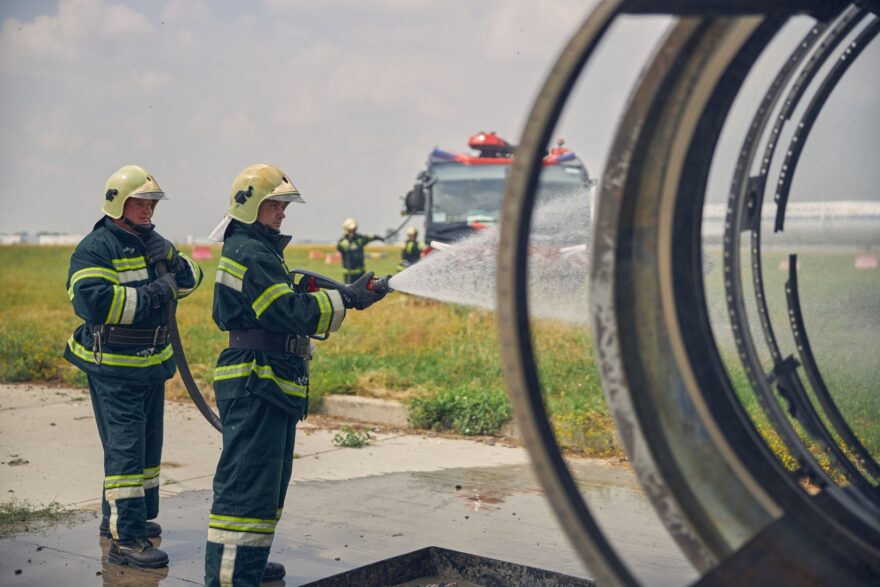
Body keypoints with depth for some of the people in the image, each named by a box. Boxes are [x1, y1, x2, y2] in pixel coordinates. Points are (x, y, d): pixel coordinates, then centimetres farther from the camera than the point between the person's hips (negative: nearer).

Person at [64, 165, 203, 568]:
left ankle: (118, 517, 33)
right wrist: (152, 296, -22)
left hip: (152, 364, 9)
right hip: (113, 369, -9)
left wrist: (171, 265, -7)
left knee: (148, 445, 17)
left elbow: (191, 275, 16)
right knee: (125, 449, -11)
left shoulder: (153, 243, 12)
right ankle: (125, 539, -9)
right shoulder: (95, 249, -14)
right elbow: (94, 301, -27)